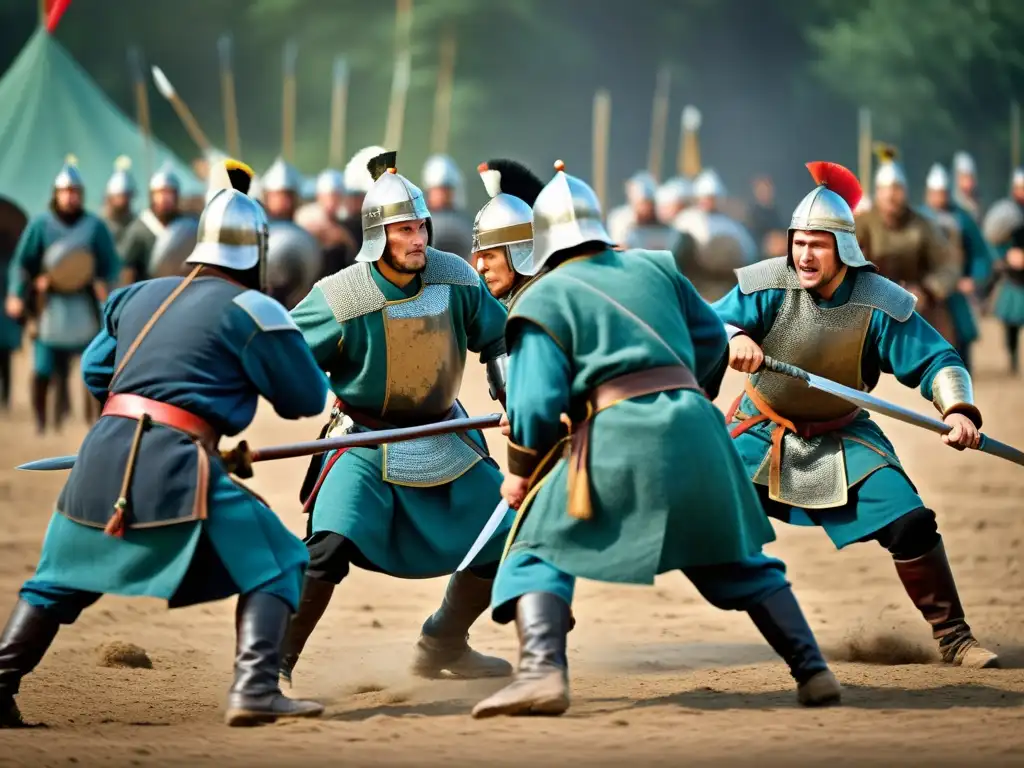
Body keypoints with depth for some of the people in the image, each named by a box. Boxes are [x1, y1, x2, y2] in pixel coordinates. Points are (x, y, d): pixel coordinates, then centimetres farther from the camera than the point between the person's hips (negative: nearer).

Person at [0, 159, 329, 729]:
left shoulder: (140, 296, 19)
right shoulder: (250, 309, 1)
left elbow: (94, 371, 25)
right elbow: (308, 398, 5)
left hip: (102, 454, 6)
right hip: (175, 464, -6)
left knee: (59, 580, 21)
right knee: (274, 567, 2)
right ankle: (255, 688, -15)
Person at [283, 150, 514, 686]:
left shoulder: (455, 279, -10)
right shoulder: (341, 299, -22)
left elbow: (498, 340, 6)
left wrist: (512, 397, -5)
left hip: (445, 438, 5)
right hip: (366, 441, -5)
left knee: (502, 538, 9)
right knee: (330, 546, -25)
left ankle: (444, 645, 30)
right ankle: (276, 663, -11)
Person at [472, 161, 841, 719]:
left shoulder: (543, 299, 5)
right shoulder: (654, 267, 18)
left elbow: (537, 401, -3)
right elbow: (711, 341, 23)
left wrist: (520, 472, 11)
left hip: (618, 439, -5)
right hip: (696, 430, 5)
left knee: (537, 555, 3)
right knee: (738, 562, 22)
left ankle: (542, 672, -21)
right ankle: (812, 671, 15)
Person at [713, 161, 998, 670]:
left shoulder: (879, 303, -18)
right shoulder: (769, 285, -19)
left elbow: (936, 361, -15)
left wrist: (958, 410, -34)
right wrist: (733, 339, -46)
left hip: (840, 437, 0)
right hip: (763, 432, 0)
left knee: (911, 524, -11)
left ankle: (952, 637, 4)